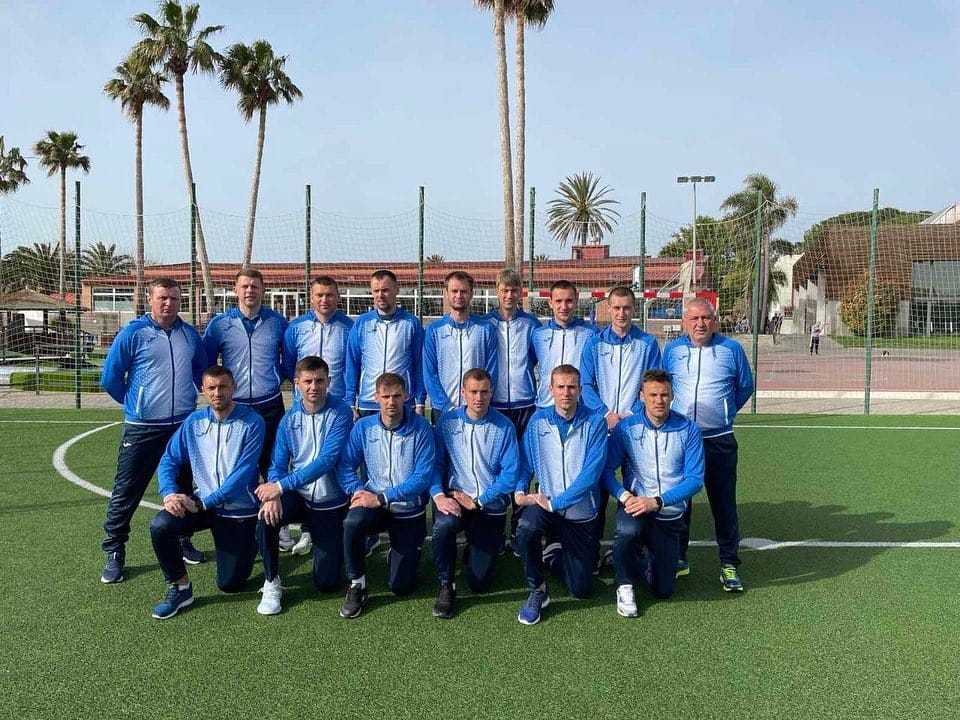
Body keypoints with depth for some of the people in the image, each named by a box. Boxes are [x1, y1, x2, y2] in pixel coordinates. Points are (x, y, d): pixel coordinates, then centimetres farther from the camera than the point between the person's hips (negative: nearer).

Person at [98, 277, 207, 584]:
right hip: (142, 428, -3)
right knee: (126, 492, 2)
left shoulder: (190, 334, 6)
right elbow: (110, 378, -2)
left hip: (184, 426, 4)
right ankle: (114, 553, 15)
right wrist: (136, 404, 8)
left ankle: (182, 540, 31)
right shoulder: (133, 334, -6)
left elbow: (202, 373, 19)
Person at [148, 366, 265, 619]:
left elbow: (243, 473, -20)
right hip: (200, 502, 3)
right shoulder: (194, 421, -1)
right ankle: (180, 588, -4)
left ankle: (250, 542, 34)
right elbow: (169, 460, 1)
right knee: (160, 525, -26)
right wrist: (169, 494, -18)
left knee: (230, 584, 1)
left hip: (240, 509, -3)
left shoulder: (252, 422, -14)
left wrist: (204, 503, -23)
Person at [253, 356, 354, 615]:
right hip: (297, 496, 2)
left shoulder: (340, 414, -16)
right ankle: (271, 584, -8)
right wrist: (273, 495, -26)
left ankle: (314, 535, 33)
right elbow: (278, 465, -3)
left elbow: (326, 461, -26)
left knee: (327, 583, 1)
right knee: (267, 517, -32)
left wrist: (280, 485, -32)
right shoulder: (290, 418, -3)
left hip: (331, 502, -2)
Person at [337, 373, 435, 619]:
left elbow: (423, 477, -19)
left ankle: (404, 552, 35)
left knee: (401, 586, 0)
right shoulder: (364, 427, -5)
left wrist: (382, 497, -25)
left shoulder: (421, 429, -14)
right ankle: (356, 586, -10)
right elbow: (345, 466, -3)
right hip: (374, 503, 1)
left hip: (409, 511, -1)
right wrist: (359, 491, -23)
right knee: (352, 522, -35)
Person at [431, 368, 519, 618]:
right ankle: (446, 586, -10)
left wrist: (477, 501, -16)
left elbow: (510, 473, -10)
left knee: (479, 583, -2)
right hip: (454, 498, 1)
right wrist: (438, 495, -20)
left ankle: (477, 548, 35)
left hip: (491, 505, 0)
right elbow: (435, 463, -2)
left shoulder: (504, 427, -6)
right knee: (443, 524, -36)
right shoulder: (448, 421, -1)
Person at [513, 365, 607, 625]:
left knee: (582, 590, 4)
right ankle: (537, 590, -9)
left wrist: (555, 502, -23)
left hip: (581, 512, 0)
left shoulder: (595, 422, -11)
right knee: (526, 527, -35)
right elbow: (524, 464, 2)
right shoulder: (538, 421, -3)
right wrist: (519, 491, -18)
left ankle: (554, 555, 37)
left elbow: (591, 472, -18)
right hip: (545, 503, 1)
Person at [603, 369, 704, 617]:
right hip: (635, 504, -1)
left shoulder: (688, 429, -8)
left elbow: (695, 480, -10)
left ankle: (637, 564, 37)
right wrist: (625, 496, -25)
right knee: (628, 530, -38)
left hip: (670, 515, 1)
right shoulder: (626, 428, -6)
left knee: (663, 590, 2)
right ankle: (625, 586, -8)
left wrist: (657, 501, -21)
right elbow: (607, 469, -6)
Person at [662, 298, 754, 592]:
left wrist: (724, 413, 12)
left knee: (724, 502, 3)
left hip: (718, 440, -1)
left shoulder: (731, 349, 0)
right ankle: (678, 558, 23)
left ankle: (729, 564, 15)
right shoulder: (672, 350, 4)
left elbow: (745, 387, 13)